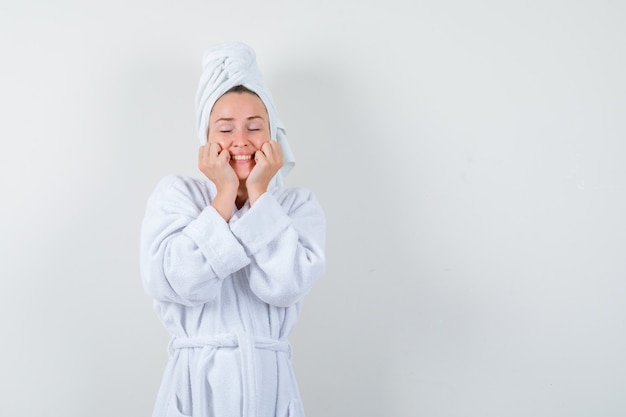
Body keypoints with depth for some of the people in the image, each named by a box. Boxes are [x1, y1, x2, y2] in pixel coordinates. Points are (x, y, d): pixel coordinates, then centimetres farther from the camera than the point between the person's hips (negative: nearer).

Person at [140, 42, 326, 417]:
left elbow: (284, 286, -16)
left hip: (270, 385, 1)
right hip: (196, 384, -1)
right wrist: (225, 195, -12)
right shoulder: (174, 195, 0)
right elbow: (183, 282, -16)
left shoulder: (299, 205, 1)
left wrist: (259, 193, -11)